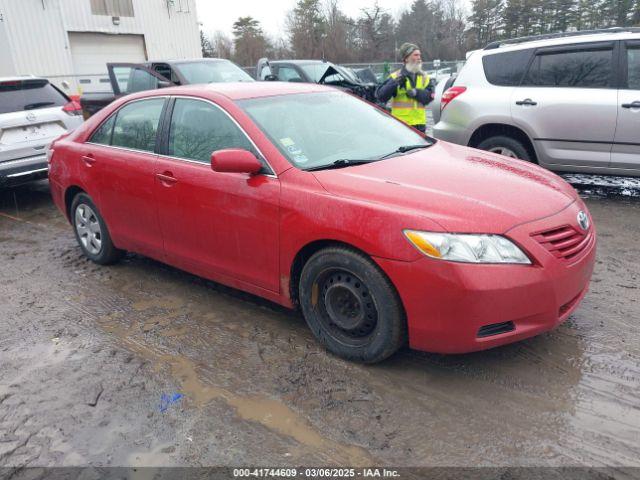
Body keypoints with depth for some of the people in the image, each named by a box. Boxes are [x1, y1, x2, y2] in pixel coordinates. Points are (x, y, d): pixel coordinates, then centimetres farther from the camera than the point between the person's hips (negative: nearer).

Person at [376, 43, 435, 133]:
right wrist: (394, 83, -25)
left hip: (419, 124, 5)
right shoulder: (395, 77, -1)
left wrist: (416, 92, -20)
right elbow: (380, 96, -10)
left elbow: (429, 96, -2)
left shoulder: (425, 77, 12)